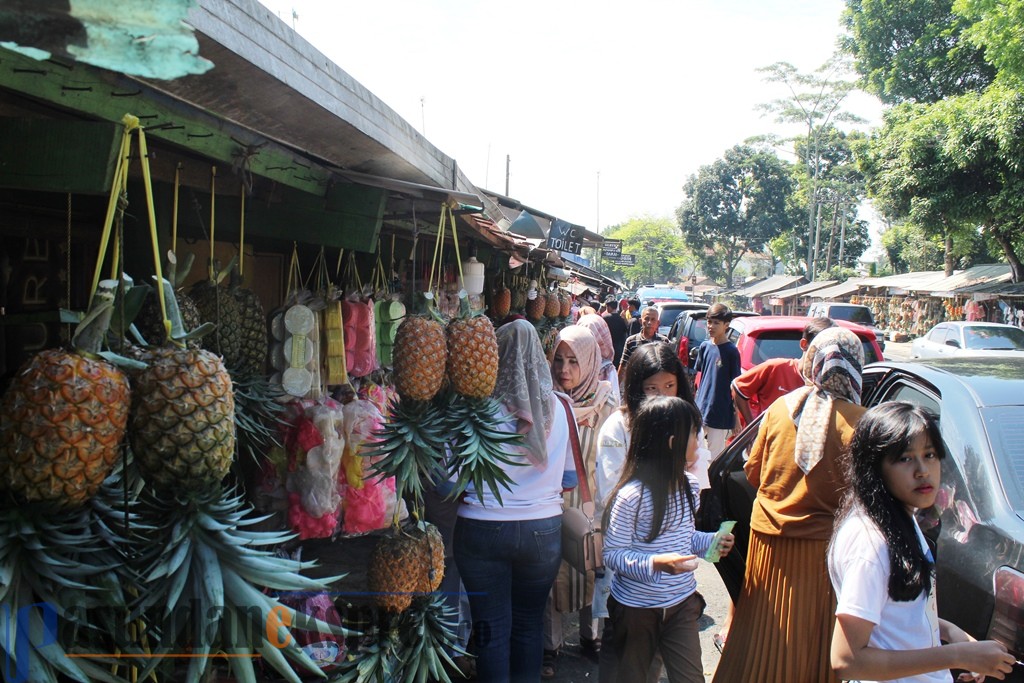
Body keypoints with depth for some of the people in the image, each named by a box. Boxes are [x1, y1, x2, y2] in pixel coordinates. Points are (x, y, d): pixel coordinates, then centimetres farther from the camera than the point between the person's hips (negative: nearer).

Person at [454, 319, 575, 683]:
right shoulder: (558, 407, -5)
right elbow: (570, 478, 3)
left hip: (482, 529, -2)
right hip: (543, 529, 2)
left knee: (492, 629, 12)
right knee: (530, 623, 20)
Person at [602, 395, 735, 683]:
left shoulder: (689, 485, 0)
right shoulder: (631, 496, -24)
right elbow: (612, 554, -19)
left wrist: (712, 541, -4)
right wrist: (656, 563, -32)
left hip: (682, 602, 5)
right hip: (637, 607, -5)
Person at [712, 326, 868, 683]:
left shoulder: (780, 408, -5)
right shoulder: (857, 421, -15)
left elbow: (752, 472, 6)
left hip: (769, 537, 3)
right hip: (822, 544, -2)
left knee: (765, 637, 16)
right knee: (811, 638, 13)